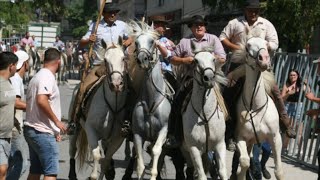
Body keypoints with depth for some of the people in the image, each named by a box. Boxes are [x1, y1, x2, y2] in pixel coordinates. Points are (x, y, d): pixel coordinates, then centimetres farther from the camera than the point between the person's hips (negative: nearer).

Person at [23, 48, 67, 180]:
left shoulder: (37, 76, 17)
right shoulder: (48, 76, -13)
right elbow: (41, 100, -29)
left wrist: (54, 129, 23)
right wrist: (57, 121, -19)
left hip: (31, 129, 10)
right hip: (43, 133, -10)